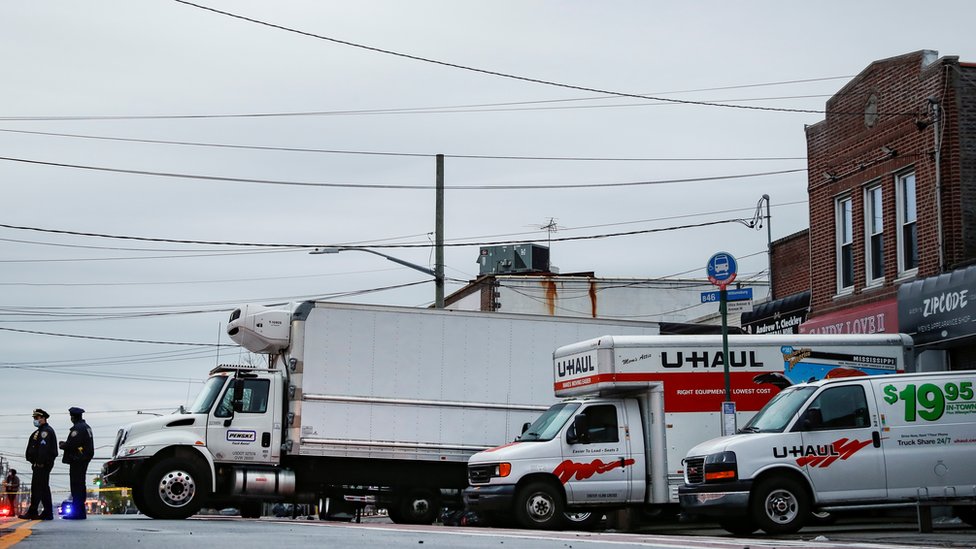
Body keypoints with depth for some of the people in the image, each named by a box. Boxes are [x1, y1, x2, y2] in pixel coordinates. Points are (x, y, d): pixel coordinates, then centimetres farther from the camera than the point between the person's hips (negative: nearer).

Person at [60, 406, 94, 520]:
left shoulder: (77, 428, -15)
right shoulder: (86, 427, 17)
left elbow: (71, 444, -22)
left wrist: (62, 445, -2)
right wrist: (65, 444, 15)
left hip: (77, 460, -10)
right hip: (84, 459, 10)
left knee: (76, 486, -10)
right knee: (81, 486, 15)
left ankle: (77, 512, -12)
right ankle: (81, 511, 19)